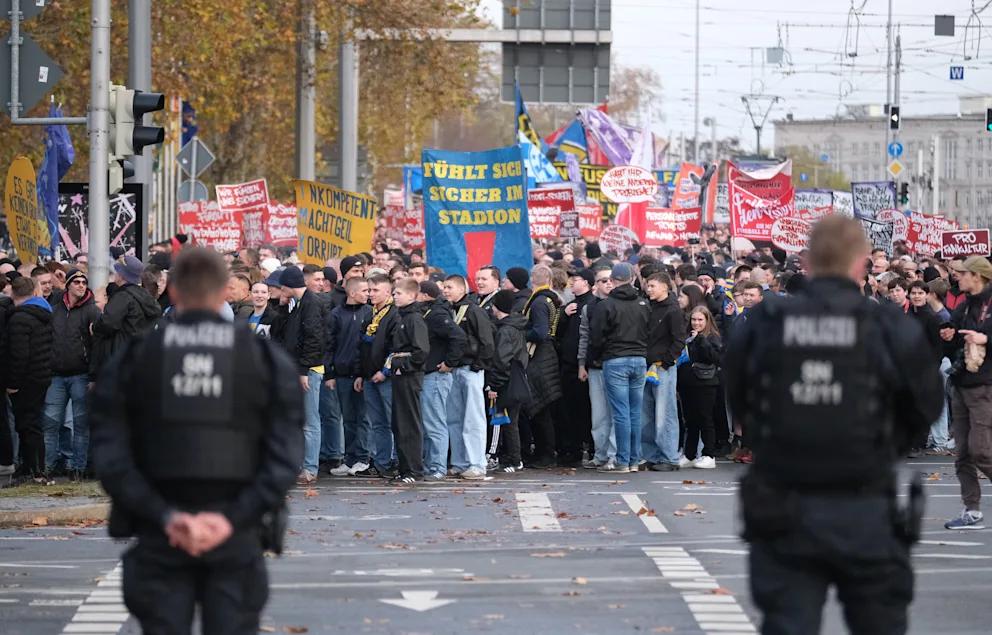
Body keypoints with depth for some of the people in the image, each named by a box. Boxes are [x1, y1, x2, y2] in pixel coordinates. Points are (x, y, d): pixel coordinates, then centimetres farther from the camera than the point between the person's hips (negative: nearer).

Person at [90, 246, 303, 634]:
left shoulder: (133, 359, 5)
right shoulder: (267, 359, 3)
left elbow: (109, 456, -6)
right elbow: (286, 456, -8)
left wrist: (165, 516, -11)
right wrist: (232, 518, -12)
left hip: (160, 541, 0)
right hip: (236, 539, 0)